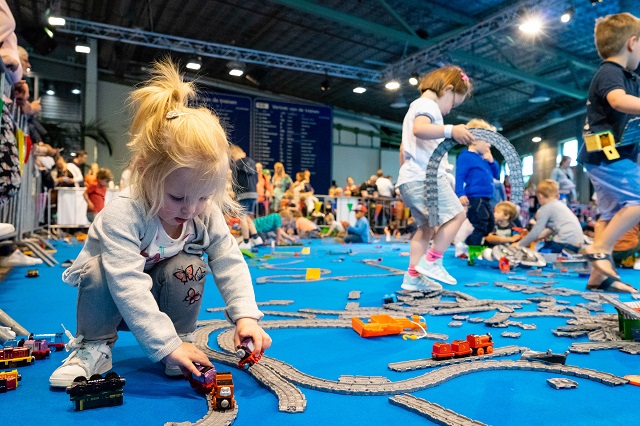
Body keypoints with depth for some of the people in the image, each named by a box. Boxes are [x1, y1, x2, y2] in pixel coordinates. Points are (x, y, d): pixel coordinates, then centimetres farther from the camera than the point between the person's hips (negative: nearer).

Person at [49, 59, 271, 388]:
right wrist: (166, 344, -43)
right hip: (114, 302, -2)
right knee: (98, 269, -33)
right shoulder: (121, 215, -34)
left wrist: (246, 316, -33)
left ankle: (184, 340, -7)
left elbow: (230, 264, -19)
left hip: (161, 296, 3)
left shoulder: (207, 214, -19)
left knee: (190, 266, -27)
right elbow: (128, 286, -40)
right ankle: (93, 348, -9)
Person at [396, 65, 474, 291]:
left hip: (410, 179, 10)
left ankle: (413, 276, 10)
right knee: (456, 214, -6)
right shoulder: (428, 105, -6)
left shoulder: (415, 107, 27)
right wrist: (451, 130, -40)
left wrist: (406, 171, 37)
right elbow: (419, 129, -30)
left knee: (426, 226, 12)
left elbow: (403, 146, 33)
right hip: (424, 177, -10)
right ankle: (431, 261, -6)